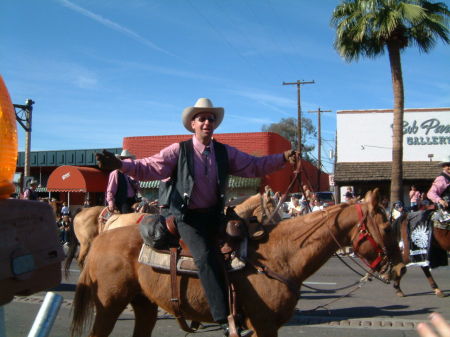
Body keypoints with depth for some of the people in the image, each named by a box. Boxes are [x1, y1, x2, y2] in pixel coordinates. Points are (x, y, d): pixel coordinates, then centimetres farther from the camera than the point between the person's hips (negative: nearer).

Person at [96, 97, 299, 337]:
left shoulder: (226, 152, 10)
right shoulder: (178, 151, 0)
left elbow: (255, 166, 9)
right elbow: (149, 168, -6)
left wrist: (283, 158, -3)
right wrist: (120, 165, -22)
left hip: (214, 215, 5)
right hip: (187, 216, -5)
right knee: (206, 256, -27)